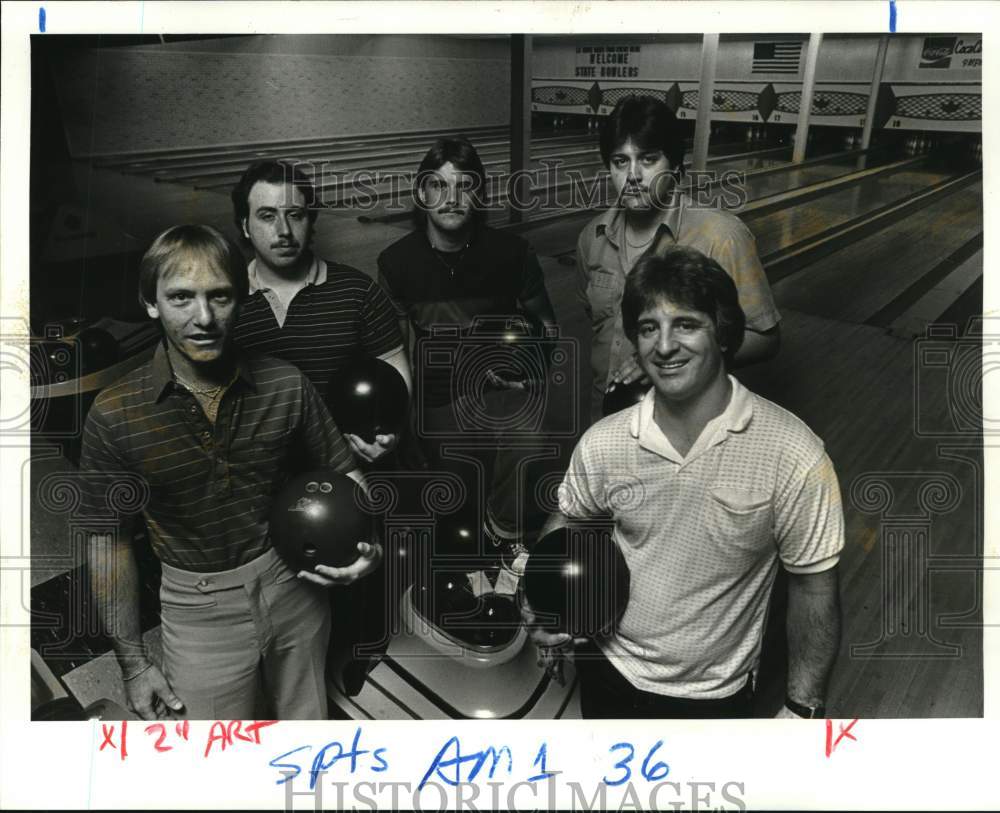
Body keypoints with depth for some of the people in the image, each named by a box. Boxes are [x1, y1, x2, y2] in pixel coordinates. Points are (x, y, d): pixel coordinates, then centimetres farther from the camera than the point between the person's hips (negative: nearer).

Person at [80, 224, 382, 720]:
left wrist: (366, 545, -17)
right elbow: (109, 541, -5)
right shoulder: (114, 416, -14)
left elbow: (343, 475, 3)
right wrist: (133, 664, -3)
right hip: (202, 610, -2)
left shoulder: (286, 387, -10)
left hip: (295, 585, 2)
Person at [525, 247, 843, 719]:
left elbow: (813, 588, -13)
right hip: (608, 670, 3)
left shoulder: (792, 457, -23)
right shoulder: (601, 444, -14)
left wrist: (803, 710, -10)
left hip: (714, 693, -3)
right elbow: (568, 520, 5)